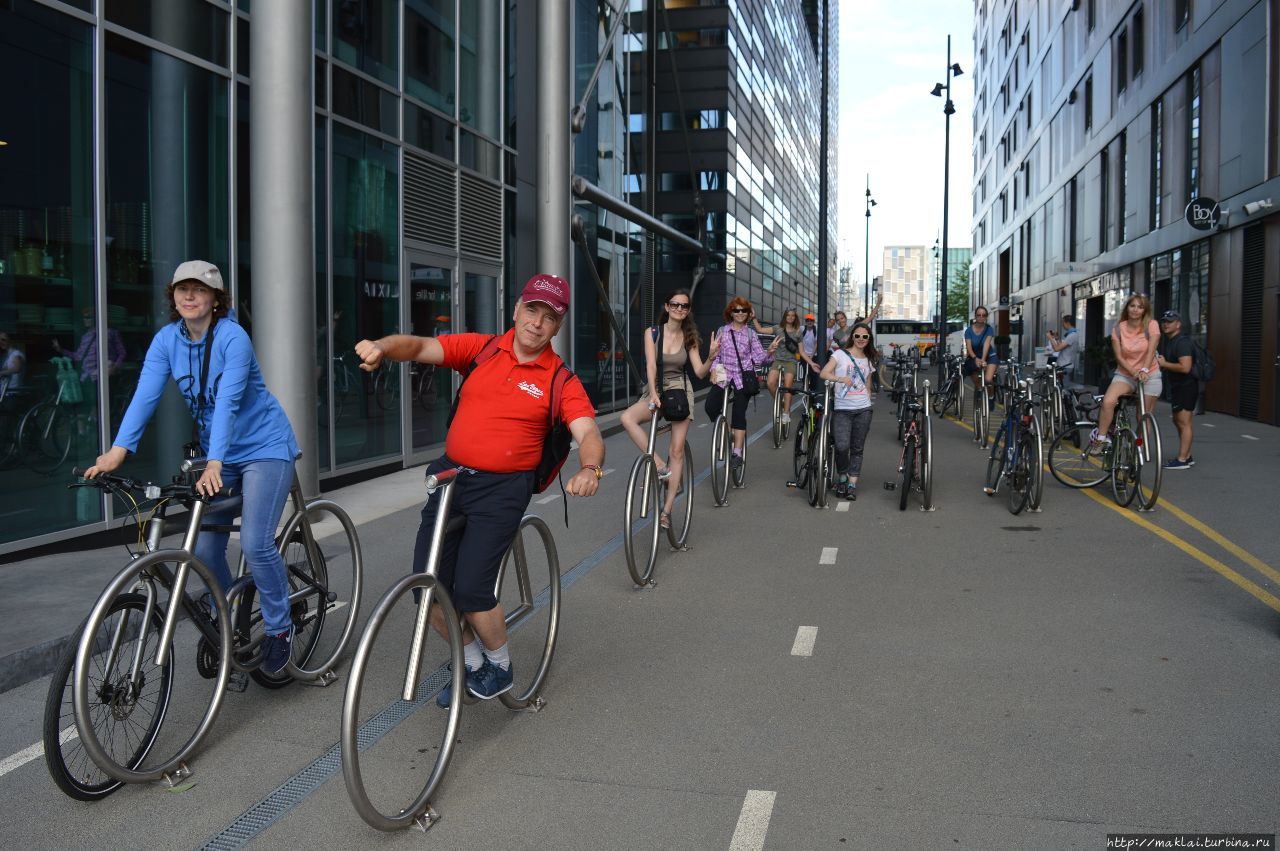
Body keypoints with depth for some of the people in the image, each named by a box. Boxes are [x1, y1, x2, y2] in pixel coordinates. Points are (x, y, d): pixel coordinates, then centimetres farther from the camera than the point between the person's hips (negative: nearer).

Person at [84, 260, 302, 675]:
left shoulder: (233, 337, -18)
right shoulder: (167, 339, -3)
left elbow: (227, 401, -29)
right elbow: (145, 394, -14)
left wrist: (213, 463, -39)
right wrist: (118, 449, -27)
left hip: (264, 447, -5)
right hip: (218, 453, 6)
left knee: (254, 542, -17)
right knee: (205, 549, 1)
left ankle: (279, 628, 4)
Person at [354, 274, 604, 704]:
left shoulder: (560, 380, -4)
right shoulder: (481, 348, 3)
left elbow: (588, 433, -14)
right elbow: (420, 347, -4)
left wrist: (590, 468, -36)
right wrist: (382, 346, -27)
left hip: (501, 490, -3)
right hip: (451, 475, 4)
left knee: (470, 590, -13)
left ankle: (500, 668, 16)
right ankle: (473, 663, 28)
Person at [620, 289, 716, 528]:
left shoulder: (689, 337, 1)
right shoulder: (652, 332, -4)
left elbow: (700, 372, -3)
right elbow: (651, 365, -15)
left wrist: (711, 357, -23)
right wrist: (653, 393, -29)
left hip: (680, 391, 0)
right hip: (655, 390, 0)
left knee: (677, 450, -7)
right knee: (628, 418, -30)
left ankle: (667, 509, -3)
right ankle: (660, 467, -23)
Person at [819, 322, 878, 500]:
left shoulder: (869, 360, 14)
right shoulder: (841, 354, 1)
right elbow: (824, 373, -9)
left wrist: (868, 405, 13)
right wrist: (840, 378, -25)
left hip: (863, 410, 4)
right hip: (842, 409, -4)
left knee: (857, 449, 5)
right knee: (842, 446, -16)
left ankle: (852, 485, 10)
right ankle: (842, 478, 8)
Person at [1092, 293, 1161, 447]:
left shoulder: (1151, 325, -7)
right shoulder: (1118, 329, -3)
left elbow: (1151, 351, -17)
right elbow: (1119, 357, -6)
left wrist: (1144, 370, -32)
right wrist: (1134, 373, -21)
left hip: (1149, 375, 0)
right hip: (1125, 374, 0)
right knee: (1108, 401, -26)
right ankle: (1100, 438, -15)